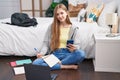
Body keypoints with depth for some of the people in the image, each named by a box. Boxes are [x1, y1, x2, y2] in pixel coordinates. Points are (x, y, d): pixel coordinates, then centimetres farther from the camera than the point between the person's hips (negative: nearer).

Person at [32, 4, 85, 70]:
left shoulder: (73, 28, 6)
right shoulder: (52, 27, 7)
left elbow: (77, 45, 4)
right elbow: (46, 43, 6)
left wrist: (74, 48, -21)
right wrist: (42, 53, -14)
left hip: (67, 54, -1)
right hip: (54, 54, 1)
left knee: (81, 54, -34)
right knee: (36, 63, -27)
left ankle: (57, 64, -21)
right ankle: (67, 66, -24)